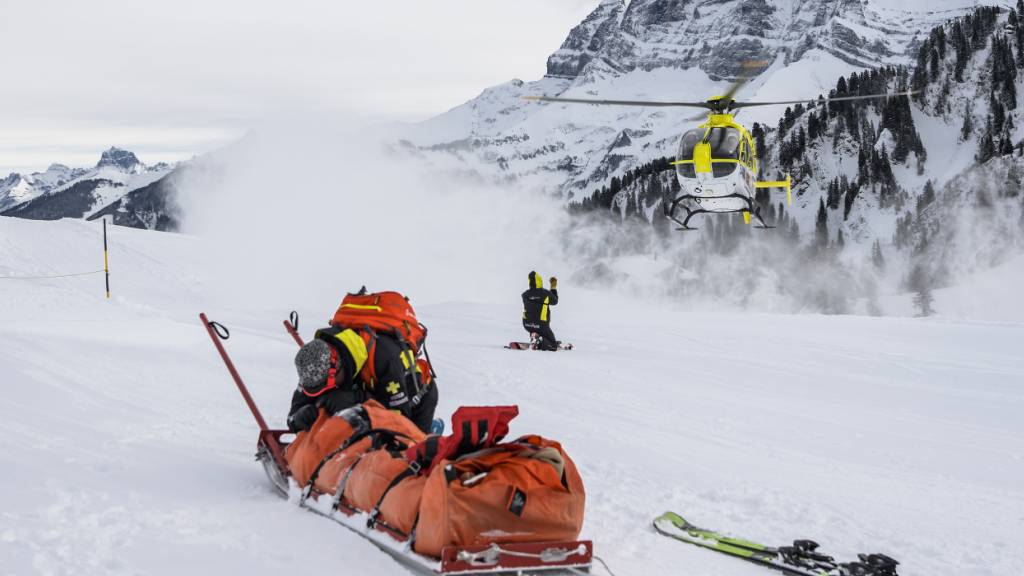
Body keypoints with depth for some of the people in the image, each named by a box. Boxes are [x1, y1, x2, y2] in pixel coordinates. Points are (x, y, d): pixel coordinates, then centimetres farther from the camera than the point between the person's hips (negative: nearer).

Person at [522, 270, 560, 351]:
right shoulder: (546, 294, -12)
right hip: (541, 326, -4)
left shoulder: (525, 295, -6)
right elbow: (555, 301, 9)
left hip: (527, 324, 4)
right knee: (553, 346, 7)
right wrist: (554, 288, 22)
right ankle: (540, 342, -21)